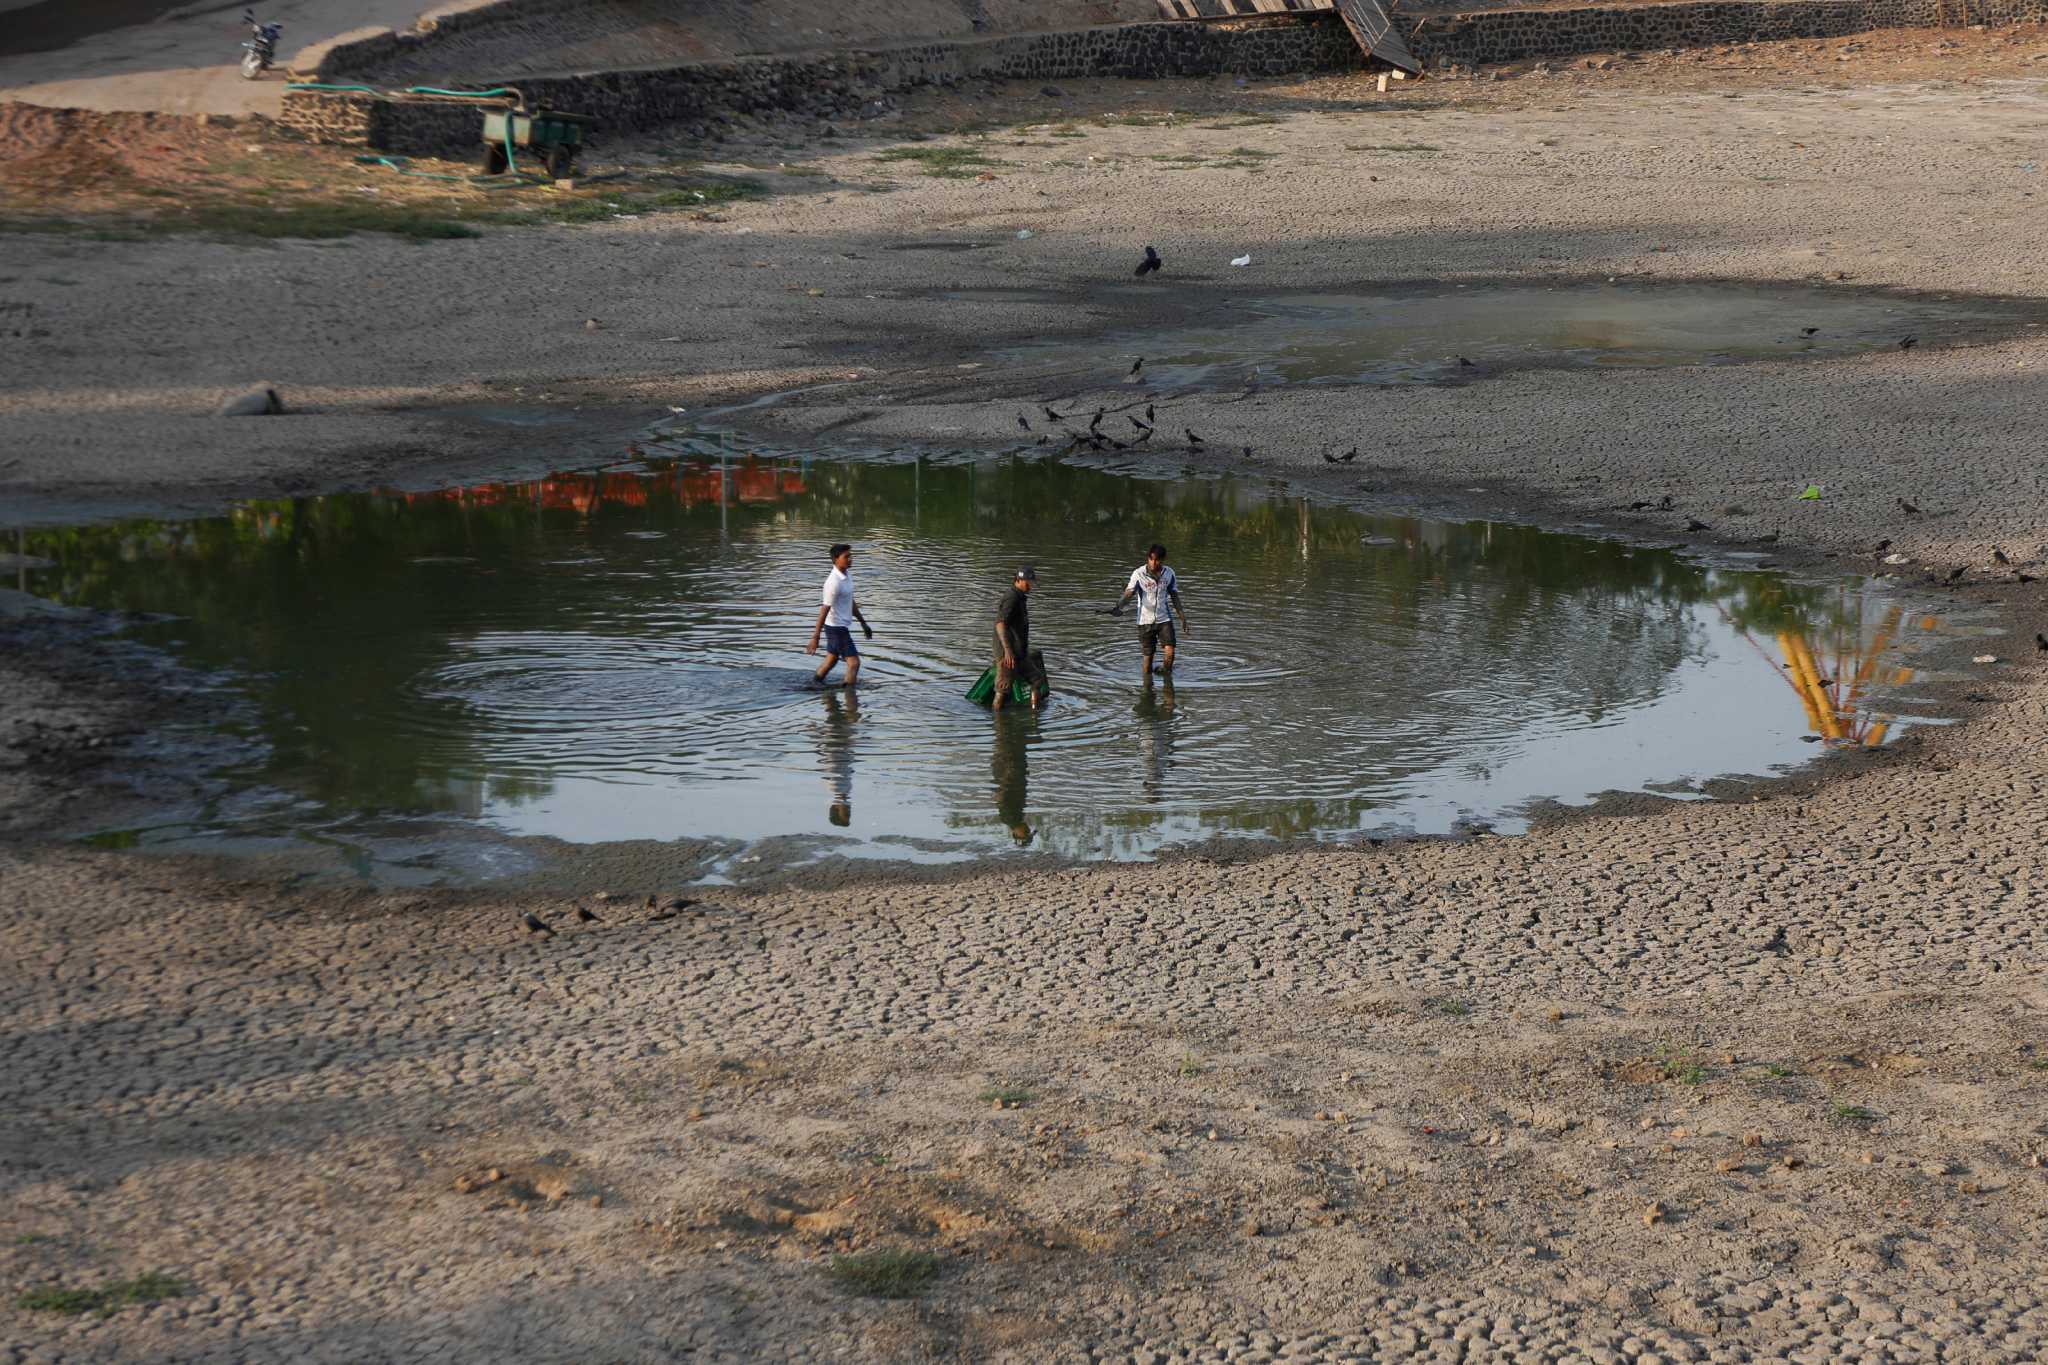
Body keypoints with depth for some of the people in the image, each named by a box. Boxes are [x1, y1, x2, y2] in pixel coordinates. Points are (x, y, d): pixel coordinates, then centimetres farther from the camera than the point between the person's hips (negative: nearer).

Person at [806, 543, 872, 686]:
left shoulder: (847, 574, 6)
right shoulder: (834, 582, -24)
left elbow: (851, 602, 19)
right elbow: (824, 610, -25)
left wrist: (863, 623, 23)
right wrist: (815, 638, -26)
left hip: (842, 626, 10)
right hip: (836, 627, -10)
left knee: (831, 661, 21)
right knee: (854, 663, -9)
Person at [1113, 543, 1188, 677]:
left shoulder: (1169, 574, 1)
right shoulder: (1139, 574, -10)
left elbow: (1174, 597, 11)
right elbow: (1128, 593, -19)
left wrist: (1182, 617, 13)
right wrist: (1119, 606, -38)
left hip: (1164, 619, 2)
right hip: (1145, 620, -2)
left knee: (1170, 652, -11)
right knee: (1148, 655, 3)